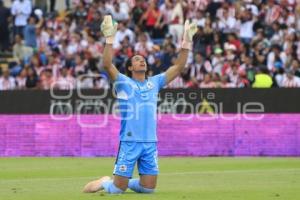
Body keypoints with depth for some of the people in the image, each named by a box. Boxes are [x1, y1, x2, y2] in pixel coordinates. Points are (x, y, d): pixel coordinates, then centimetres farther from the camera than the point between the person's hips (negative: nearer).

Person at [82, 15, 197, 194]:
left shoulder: (155, 82, 14)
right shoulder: (124, 82, 2)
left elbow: (179, 67, 12)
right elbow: (107, 65, -14)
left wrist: (187, 42, 4)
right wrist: (110, 38, -22)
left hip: (151, 144, 4)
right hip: (129, 142, -4)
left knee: (148, 188, 4)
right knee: (117, 189, -4)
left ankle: (127, 182, 34)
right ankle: (104, 182, 30)